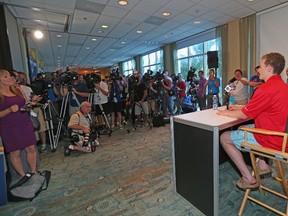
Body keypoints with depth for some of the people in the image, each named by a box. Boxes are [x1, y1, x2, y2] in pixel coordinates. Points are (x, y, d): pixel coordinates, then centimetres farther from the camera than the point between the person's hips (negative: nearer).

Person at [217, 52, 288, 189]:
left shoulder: (267, 89, -25)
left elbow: (243, 115, -18)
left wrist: (227, 113, -1)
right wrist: (241, 107, 8)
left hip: (268, 140, -10)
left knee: (224, 138, -2)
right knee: (242, 128, 27)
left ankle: (249, 178, 6)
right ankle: (262, 165, 25)